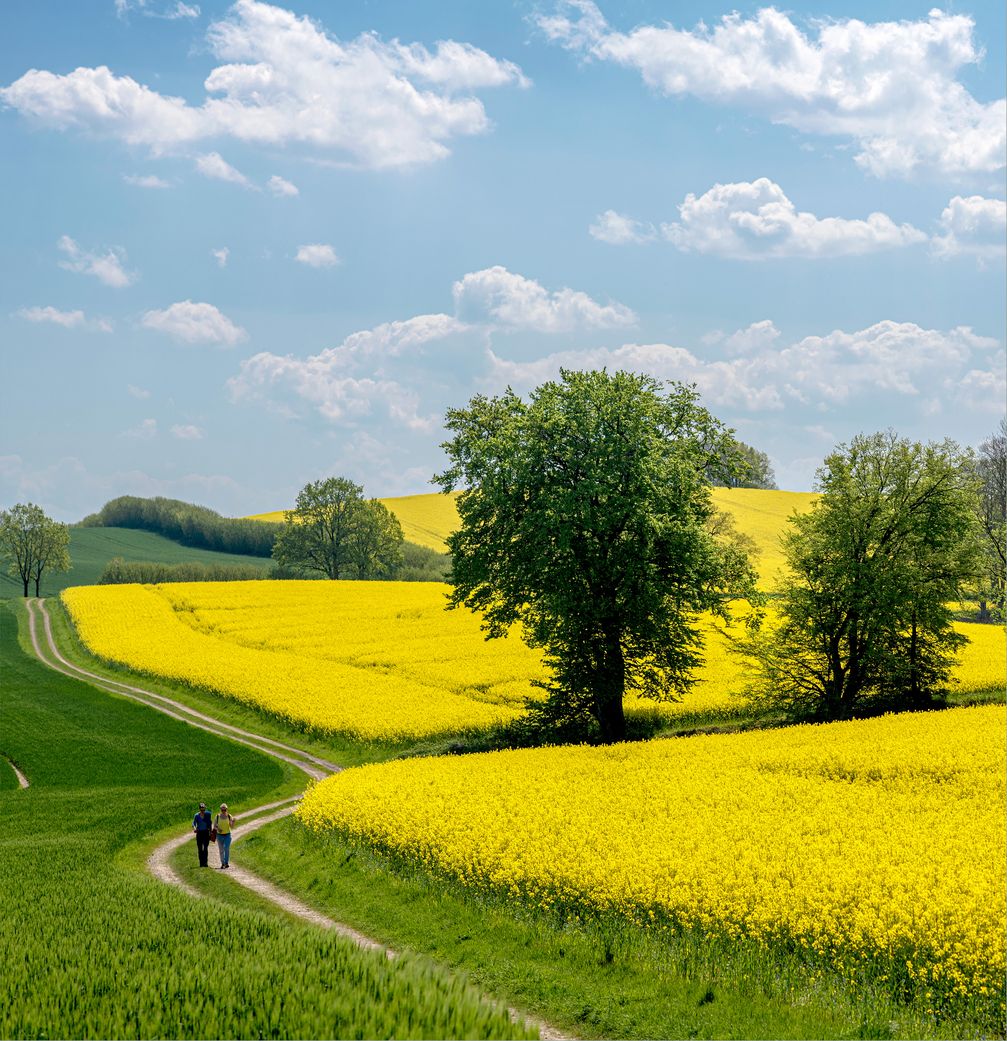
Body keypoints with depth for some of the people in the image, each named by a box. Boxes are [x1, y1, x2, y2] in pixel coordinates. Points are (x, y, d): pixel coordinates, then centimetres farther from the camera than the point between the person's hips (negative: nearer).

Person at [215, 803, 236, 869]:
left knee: (227, 848, -18)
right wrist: (217, 829, -21)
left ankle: (227, 863, -15)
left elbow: (232, 826, -5)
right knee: (221, 850, 5)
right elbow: (214, 826, 0)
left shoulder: (229, 816, -4)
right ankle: (222, 863, 17)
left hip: (227, 835, -1)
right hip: (219, 835, 1)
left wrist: (233, 822, -25)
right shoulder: (217, 817, -3)